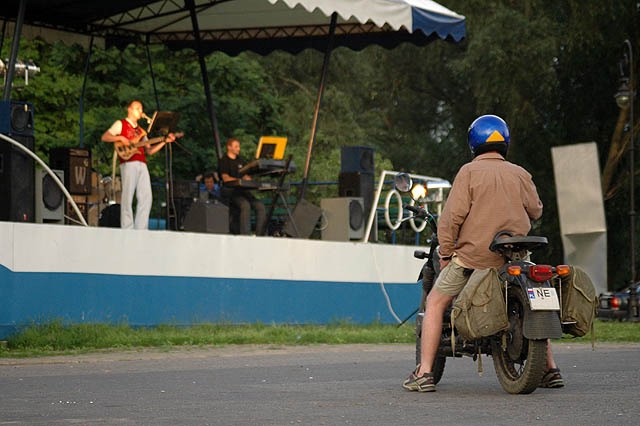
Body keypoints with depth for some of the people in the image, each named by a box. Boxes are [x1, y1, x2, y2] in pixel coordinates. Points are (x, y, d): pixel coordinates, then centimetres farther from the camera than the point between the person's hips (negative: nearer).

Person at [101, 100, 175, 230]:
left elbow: (149, 151, 24)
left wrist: (164, 141, 15)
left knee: (146, 197, -4)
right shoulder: (121, 124, 11)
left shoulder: (140, 130, 29)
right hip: (128, 164, -6)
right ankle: (127, 231, -13)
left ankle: (141, 230, -3)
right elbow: (105, 137, 0)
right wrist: (120, 138, -15)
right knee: (128, 196, -12)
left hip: (142, 165, 6)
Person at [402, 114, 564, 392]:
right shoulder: (520, 175, 6)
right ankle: (550, 370, 20)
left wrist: (445, 253, -2)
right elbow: (536, 211, 13)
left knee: (435, 302, 10)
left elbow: (453, 215, -11)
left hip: (473, 255, -4)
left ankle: (424, 373, 2)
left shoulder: (469, 172, -5)